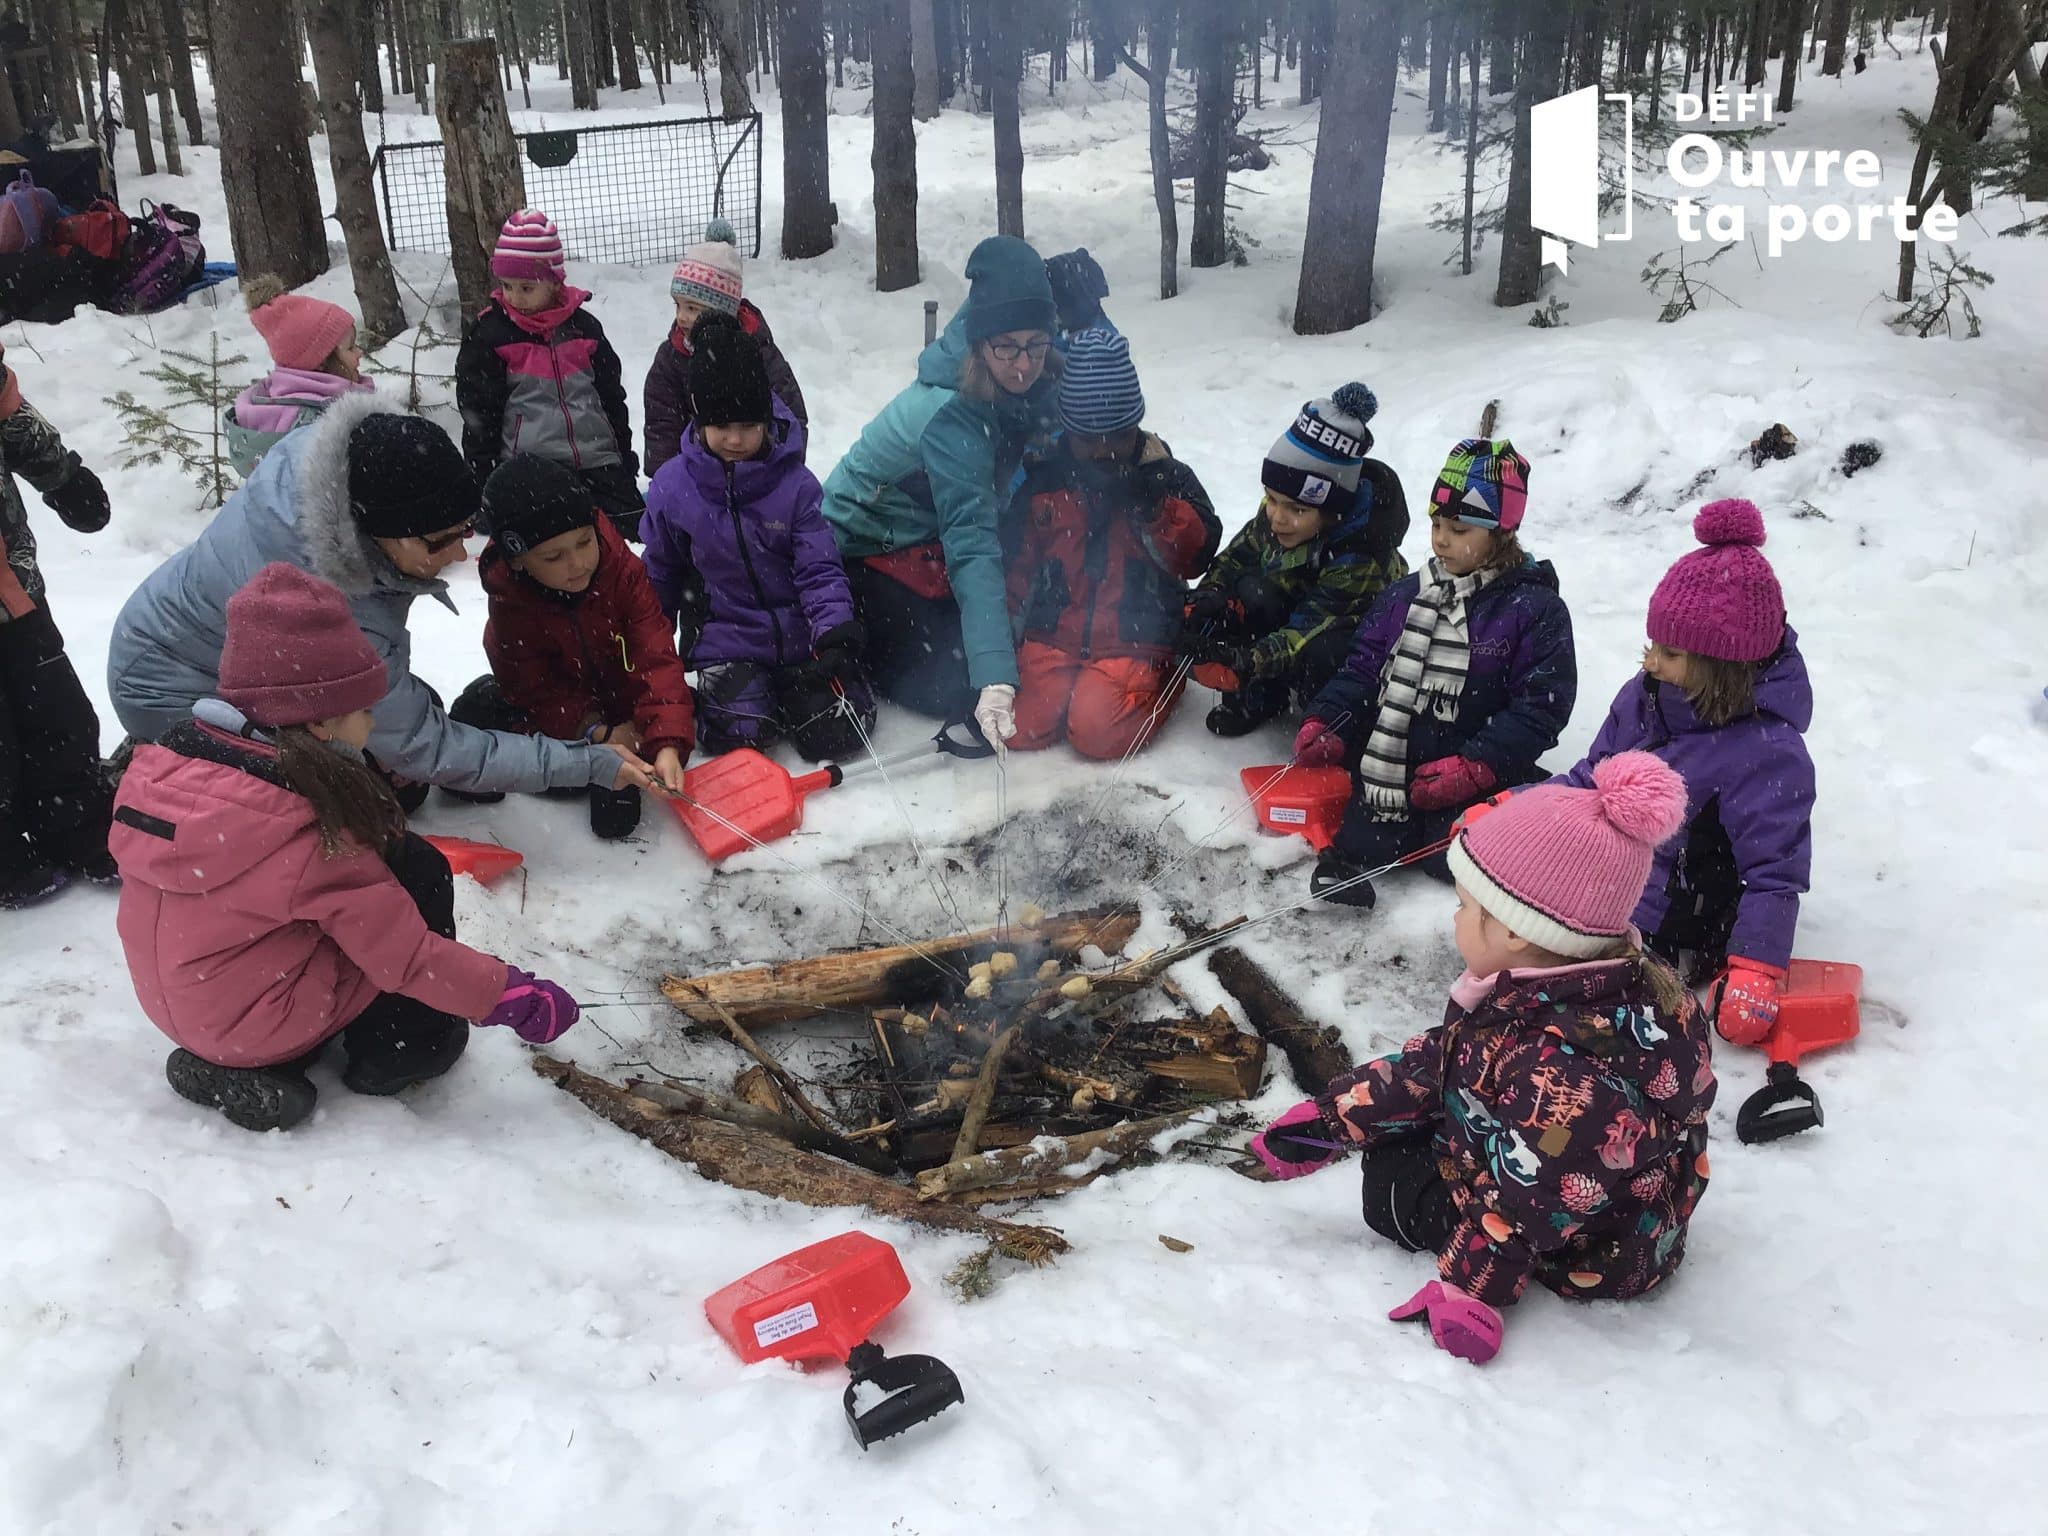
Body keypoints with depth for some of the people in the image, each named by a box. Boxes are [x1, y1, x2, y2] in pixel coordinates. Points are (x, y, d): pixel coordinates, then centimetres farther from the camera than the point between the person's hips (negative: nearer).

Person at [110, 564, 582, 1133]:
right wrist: (513, 995, -11)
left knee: (378, 878, 15)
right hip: (259, 1024, -7)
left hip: (174, 1001, 7)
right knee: (418, 871, -3)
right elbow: (406, 957, -21)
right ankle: (387, 1056, 8)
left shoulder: (164, 762, -7)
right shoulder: (311, 834, -27)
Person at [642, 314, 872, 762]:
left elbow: (820, 570, -9)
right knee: (739, 733, -23)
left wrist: (837, 632, -27)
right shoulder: (672, 488, -6)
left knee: (836, 732, -13)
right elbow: (662, 578, 7)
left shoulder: (794, 484, -9)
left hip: (799, 637, 1)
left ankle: (787, 688, 19)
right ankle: (706, 693, 12)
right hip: (725, 644, -1)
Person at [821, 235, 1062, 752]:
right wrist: (994, 677, -47)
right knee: (956, 683, -15)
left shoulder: (1033, 387, -12)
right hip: (869, 549, -8)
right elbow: (971, 548, -40)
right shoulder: (948, 417, -33)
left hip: (929, 539, 8)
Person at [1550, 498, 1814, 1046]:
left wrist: (1755, 972, -27)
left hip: (1658, 928, -8)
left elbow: (1773, 874, -20)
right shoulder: (1642, 698, 1)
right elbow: (1592, 777, 14)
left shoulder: (1767, 753, -22)